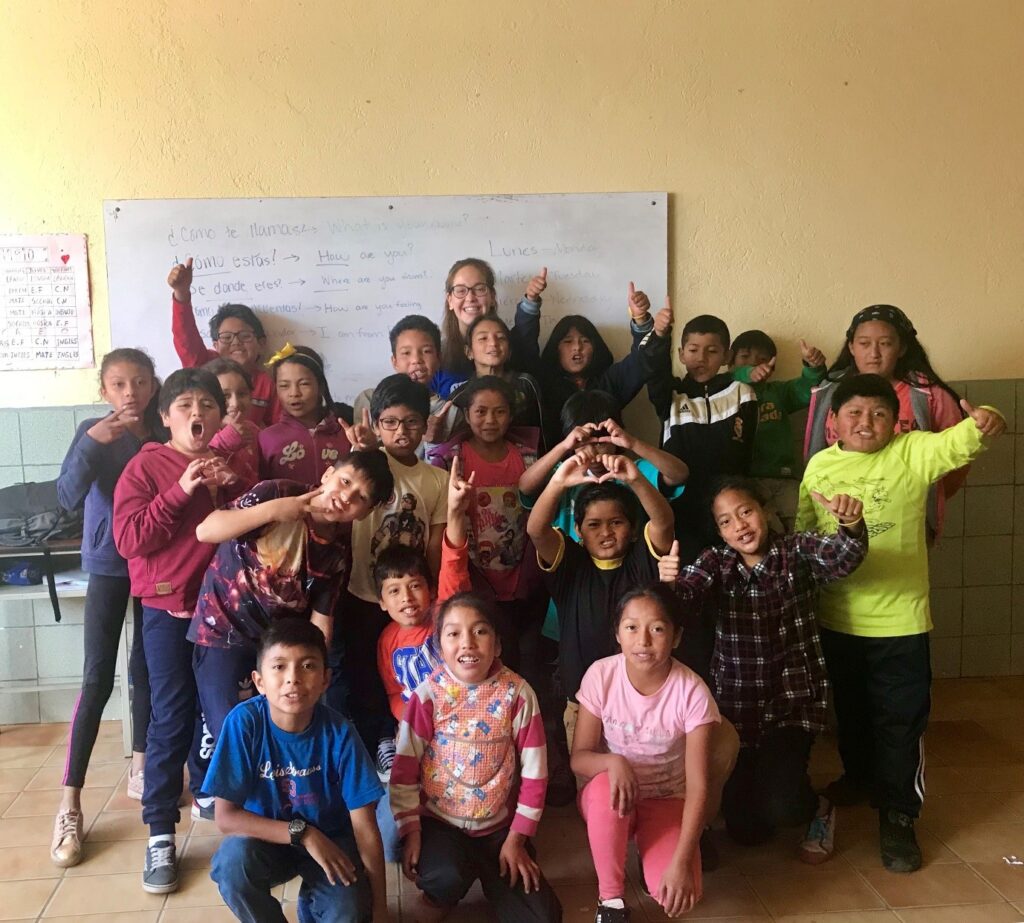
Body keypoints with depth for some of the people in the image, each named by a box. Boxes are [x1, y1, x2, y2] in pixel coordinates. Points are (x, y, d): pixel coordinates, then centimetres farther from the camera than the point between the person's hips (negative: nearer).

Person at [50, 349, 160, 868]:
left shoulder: (164, 435, -1)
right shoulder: (93, 432, -7)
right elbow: (69, 497, -19)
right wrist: (93, 443, -30)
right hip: (108, 564, -3)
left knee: (146, 667, 12)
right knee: (98, 677, -6)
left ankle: (140, 769, 28)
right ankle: (70, 804, -1)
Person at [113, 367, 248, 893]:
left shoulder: (232, 464, 8)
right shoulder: (145, 467, -4)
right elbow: (128, 540, -14)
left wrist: (229, 489, -12)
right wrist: (181, 491, -21)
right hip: (168, 606, -3)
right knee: (171, 719, -3)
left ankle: (209, 791, 34)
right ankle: (160, 833, 5)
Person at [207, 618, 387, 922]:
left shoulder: (339, 734, -21)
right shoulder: (244, 722, -22)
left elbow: (364, 826, -16)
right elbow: (226, 817, -21)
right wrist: (303, 833, -27)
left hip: (331, 840, 1)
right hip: (267, 840, 0)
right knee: (233, 859, -31)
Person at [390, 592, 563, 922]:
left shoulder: (518, 694, -11)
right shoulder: (428, 694, -12)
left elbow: (534, 773, -5)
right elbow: (404, 769, -7)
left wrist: (516, 839, -4)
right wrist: (411, 832, -10)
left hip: (498, 824, 2)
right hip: (439, 819, -1)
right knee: (447, 876, -33)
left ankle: (489, 872, 21)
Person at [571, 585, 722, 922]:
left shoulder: (691, 691, -22)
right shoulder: (601, 675, -18)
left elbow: (698, 786, -21)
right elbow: (579, 758, -12)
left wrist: (681, 861, -31)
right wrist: (612, 761, -35)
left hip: (666, 800, 0)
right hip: (610, 798, 1)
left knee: (678, 893, -26)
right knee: (606, 787, -36)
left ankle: (645, 843, 10)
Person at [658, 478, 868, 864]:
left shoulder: (797, 552, -7)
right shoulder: (716, 562, -1)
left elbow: (844, 557, -27)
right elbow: (686, 590, -21)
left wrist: (851, 524, -49)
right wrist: (669, 581, -45)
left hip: (793, 700, -3)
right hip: (735, 705, 3)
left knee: (780, 807, -21)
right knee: (745, 830, 9)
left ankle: (818, 808, 16)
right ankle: (766, 775, 42)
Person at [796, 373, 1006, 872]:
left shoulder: (912, 453, -8)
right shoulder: (819, 465, 0)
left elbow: (956, 443, -23)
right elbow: (803, 527, 8)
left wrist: (982, 424, -43)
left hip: (899, 620, -3)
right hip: (836, 617, 4)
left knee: (901, 720, 4)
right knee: (850, 710, 23)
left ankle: (897, 816, 17)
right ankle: (860, 777, 47)